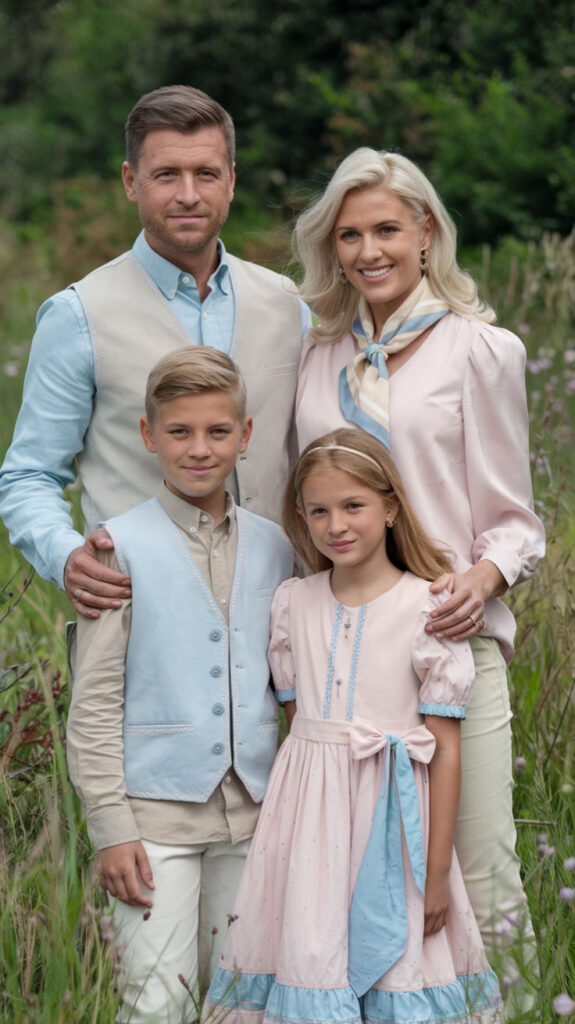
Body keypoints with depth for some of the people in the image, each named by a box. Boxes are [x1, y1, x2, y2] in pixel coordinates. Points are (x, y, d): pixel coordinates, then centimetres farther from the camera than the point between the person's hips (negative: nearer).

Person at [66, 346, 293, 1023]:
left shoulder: (272, 548, 9)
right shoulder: (121, 548, -5)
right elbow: (94, 702, -5)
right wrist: (111, 827, -10)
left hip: (252, 813, 4)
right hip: (157, 810, -4)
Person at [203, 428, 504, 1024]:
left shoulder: (427, 610, -7)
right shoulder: (293, 603, 4)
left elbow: (445, 749, -6)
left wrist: (437, 873, -7)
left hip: (391, 813, -3)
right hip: (308, 813, 3)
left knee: (396, 971, 0)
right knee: (309, 967, 3)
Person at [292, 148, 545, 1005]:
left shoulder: (481, 351, 2)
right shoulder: (320, 358, 13)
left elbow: (512, 518, 2)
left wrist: (483, 577, -19)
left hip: (451, 640, -3)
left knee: (481, 876, -5)